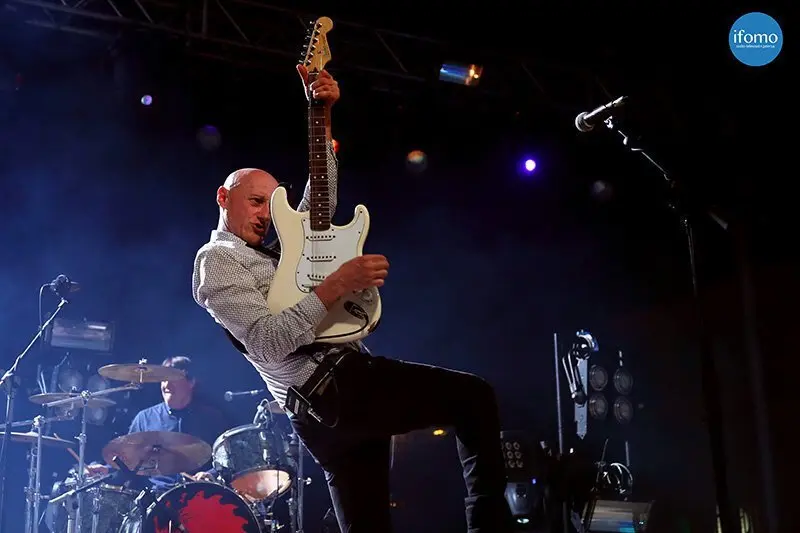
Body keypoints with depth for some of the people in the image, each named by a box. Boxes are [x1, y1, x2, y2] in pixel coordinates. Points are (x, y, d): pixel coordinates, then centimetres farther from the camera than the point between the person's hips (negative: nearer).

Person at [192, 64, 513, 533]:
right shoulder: (215, 259, -2)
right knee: (474, 396, -6)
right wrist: (337, 285, -20)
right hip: (327, 392, -10)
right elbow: (268, 343, -17)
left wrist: (321, 115, 16)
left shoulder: (272, 252, 28)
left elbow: (321, 199, 26)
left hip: (347, 383, 10)